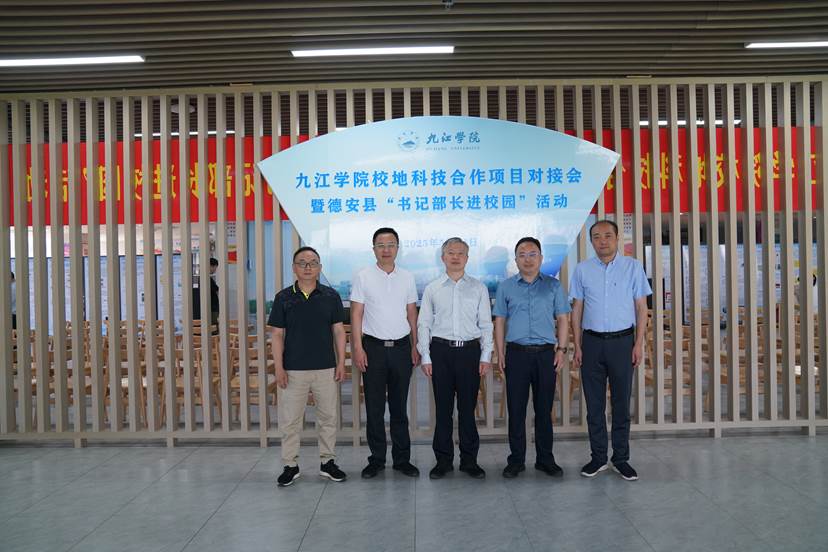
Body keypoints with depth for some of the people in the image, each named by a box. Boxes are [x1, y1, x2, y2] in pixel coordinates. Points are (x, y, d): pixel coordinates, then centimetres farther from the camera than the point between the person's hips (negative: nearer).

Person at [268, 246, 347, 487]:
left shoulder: (331, 296, 2)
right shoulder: (283, 298, 0)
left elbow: (338, 331, 4)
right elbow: (277, 334, 0)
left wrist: (341, 362, -2)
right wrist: (279, 367, -6)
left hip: (326, 368, 1)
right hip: (293, 370, -1)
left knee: (328, 417, 9)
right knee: (290, 419, 4)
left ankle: (328, 462, 22)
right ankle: (290, 465, 17)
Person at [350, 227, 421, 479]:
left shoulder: (407, 277, 7)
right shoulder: (363, 277, -2)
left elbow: (412, 314, 10)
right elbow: (356, 314, -3)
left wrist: (415, 347, 6)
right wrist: (358, 347, -10)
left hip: (401, 347, 2)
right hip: (374, 347, -2)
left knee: (399, 407, 10)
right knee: (374, 408, 5)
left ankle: (402, 458, 19)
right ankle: (376, 459, 15)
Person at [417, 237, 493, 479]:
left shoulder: (479, 288, 7)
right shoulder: (432, 289, 7)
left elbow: (486, 324, 5)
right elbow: (424, 324, 6)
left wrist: (486, 356, -2)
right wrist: (425, 357, 0)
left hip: (470, 351, 0)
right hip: (441, 351, 0)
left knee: (468, 408, 5)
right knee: (443, 408, 5)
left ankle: (469, 460, 17)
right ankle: (443, 460, 16)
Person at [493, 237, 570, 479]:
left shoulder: (553, 285, 7)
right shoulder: (506, 287, 8)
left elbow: (562, 319, 8)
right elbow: (500, 322, 8)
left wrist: (561, 349, -2)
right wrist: (500, 354, 1)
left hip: (546, 354, 0)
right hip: (516, 353, 0)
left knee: (544, 409, 6)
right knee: (516, 409, 3)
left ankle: (545, 459, 18)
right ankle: (516, 460, 13)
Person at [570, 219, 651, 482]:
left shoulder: (633, 267, 2)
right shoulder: (582, 269, 4)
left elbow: (641, 307, 3)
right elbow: (577, 309, 7)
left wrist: (639, 343, -4)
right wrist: (577, 346, 2)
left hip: (622, 341, -1)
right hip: (592, 342, 1)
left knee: (621, 403, 5)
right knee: (594, 404, 7)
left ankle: (621, 459, 16)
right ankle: (598, 458, 18)